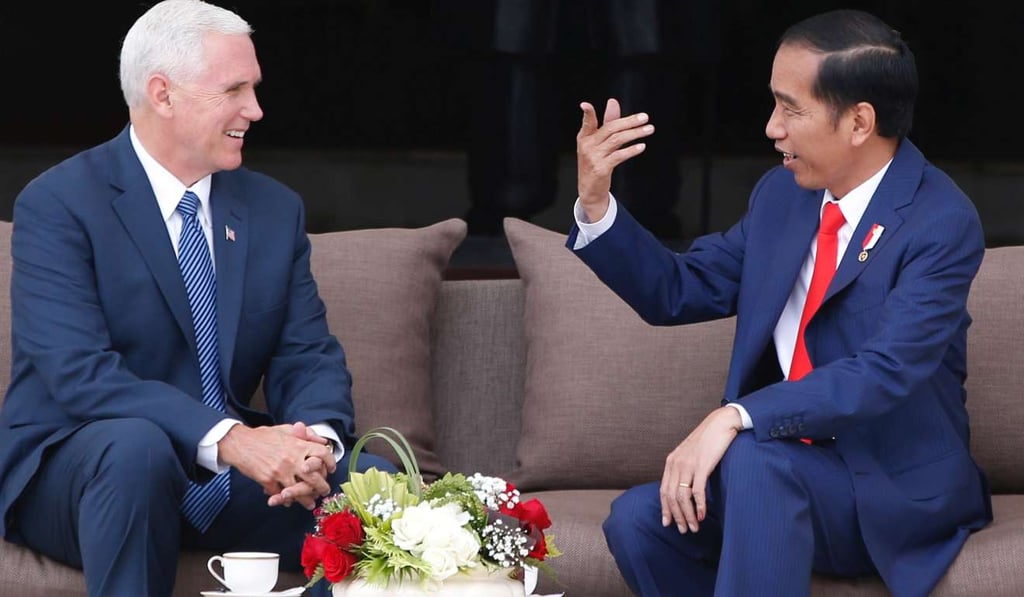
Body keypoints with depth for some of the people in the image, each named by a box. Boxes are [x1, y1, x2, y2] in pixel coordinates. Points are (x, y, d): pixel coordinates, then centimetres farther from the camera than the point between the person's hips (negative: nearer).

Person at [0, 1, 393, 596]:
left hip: (228, 479, 5)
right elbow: (79, 372, -21)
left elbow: (309, 359, 4)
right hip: (70, 471, -5)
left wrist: (316, 440, -22)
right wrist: (227, 438, -34)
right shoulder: (58, 205, -10)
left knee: (376, 479, -20)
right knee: (136, 445, -38)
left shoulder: (276, 210, 9)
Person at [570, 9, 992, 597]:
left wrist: (735, 418, -36)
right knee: (639, 520, -17)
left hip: (895, 485, -6)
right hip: (784, 470, 7)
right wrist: (596, 202, -5)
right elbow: (678, 292, 11)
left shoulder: (943, 223, -16)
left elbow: (883, 373, -27)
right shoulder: (782, 194, 6)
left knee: (754, 459, -34)